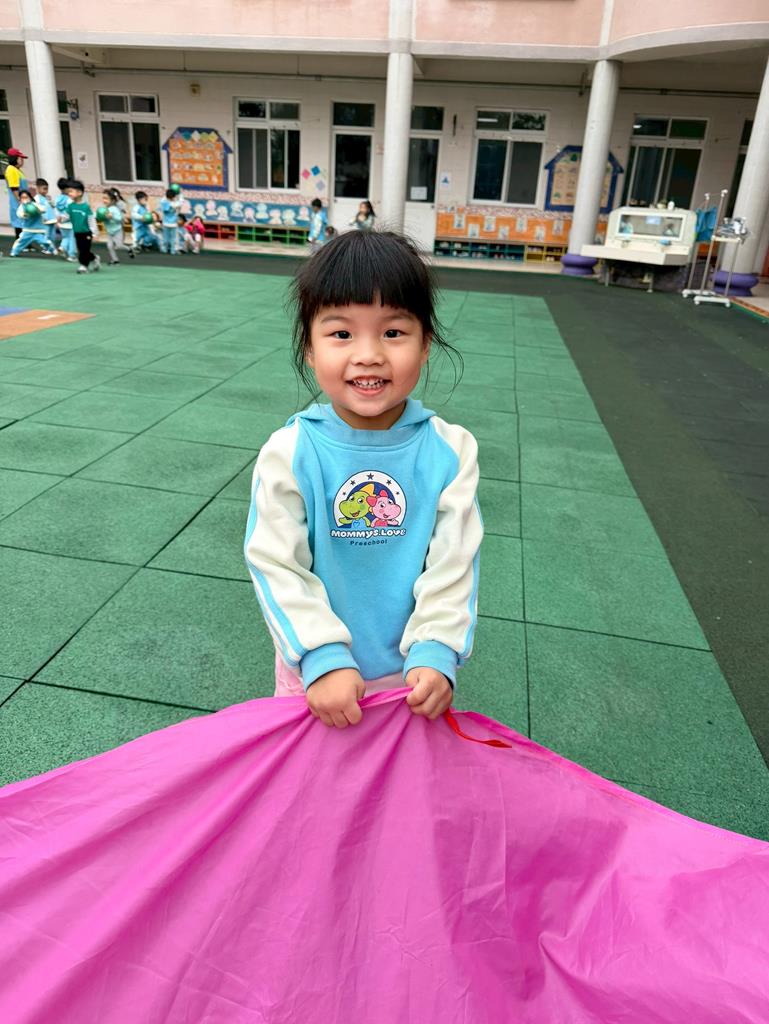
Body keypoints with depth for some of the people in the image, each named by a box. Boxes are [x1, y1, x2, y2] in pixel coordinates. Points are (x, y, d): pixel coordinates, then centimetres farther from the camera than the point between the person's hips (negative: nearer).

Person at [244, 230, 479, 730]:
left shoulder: (450, 451, -15)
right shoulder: (289, 453, -18)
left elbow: (453, 563, -14)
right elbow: (277, 565, -18)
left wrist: (434, 654, -23)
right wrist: (323, 658, -26)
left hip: (412, 672, 1)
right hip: (315, 670, 0)